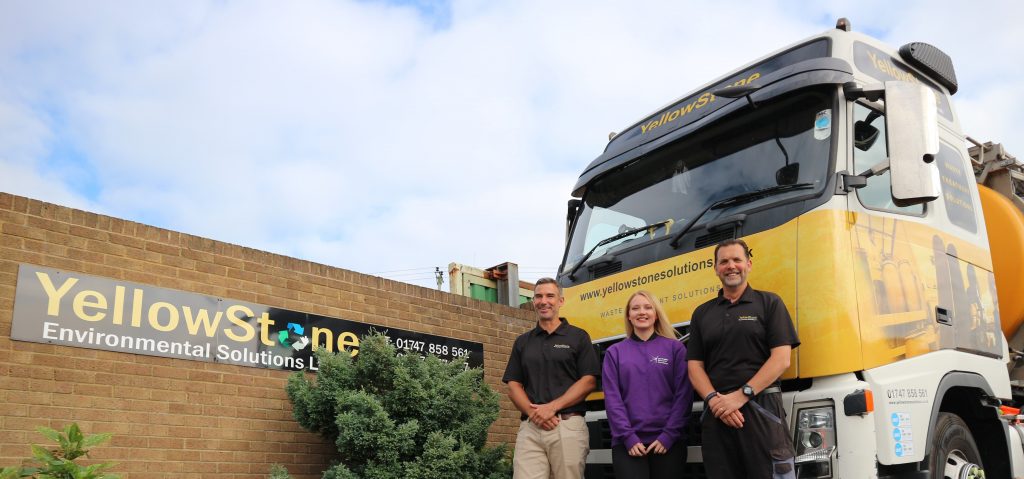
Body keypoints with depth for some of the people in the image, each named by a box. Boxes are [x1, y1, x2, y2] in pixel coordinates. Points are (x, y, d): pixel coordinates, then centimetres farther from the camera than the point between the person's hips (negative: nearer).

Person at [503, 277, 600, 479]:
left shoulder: (578, 337, 6)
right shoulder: (522, 342, 16)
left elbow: (588, 381, -1)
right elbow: (514, 385, 12)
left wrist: (552, 407, -12)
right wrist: (533, 412, -8)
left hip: (568, 426, -2)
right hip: (529, 428, 2)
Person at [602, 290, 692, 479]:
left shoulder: (675, 348, 6)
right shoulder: (615, 352, 7)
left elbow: (683, 395, -1)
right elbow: (612, 398, 1)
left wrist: (668, 436, -9)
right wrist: (628, 437, -9)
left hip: (667, 442, 0)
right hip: (628, 444, 0)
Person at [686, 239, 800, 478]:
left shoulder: (769, 303, 6)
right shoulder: (702, 313, 16)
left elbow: (781, 359, -3)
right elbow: (695, 366, 10)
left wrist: (741, 395, -12)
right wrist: (714, 400, -9)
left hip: (761, 410, -3)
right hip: (716, 414, 3)